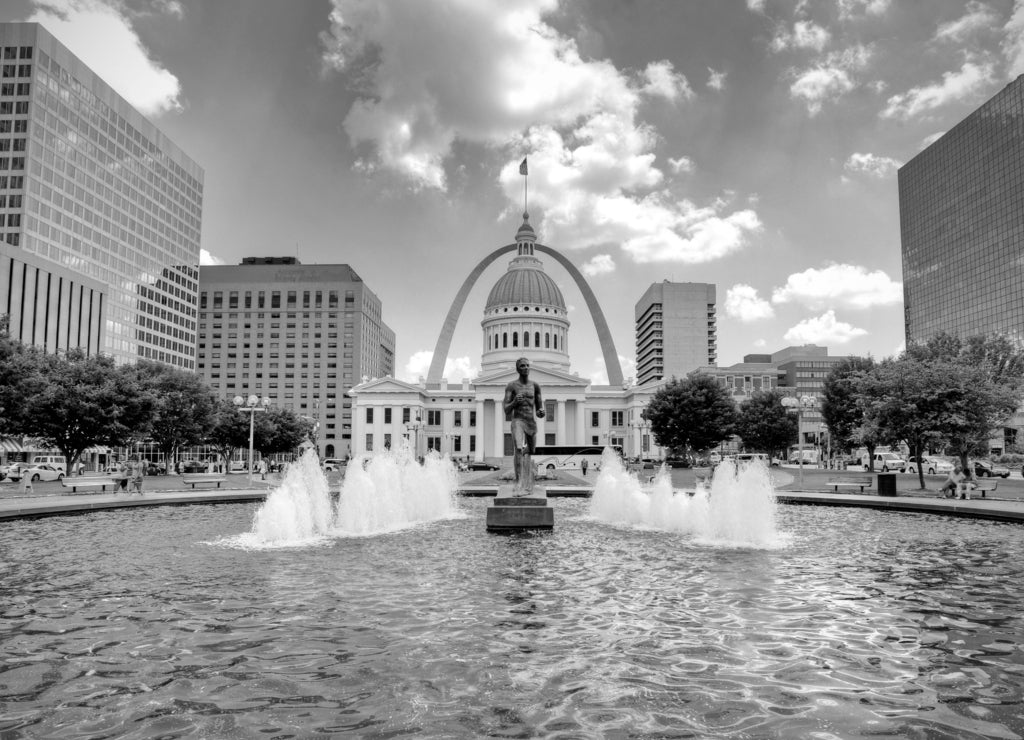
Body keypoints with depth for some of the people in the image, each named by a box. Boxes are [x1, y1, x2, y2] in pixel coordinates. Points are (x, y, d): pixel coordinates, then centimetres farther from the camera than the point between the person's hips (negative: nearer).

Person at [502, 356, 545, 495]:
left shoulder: (535, 386, 10)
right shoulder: (511, 386, -1)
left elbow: (539, 408, 15)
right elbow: (506, 409, -3)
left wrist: (541, 412, -8)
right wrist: (514, 402, -22)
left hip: (532, 423, 5)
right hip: (518, 421, -5)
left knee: (529, 453, 12)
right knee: (519, 449, -26)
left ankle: (528, 485, 28)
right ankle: (519, 486, -28)